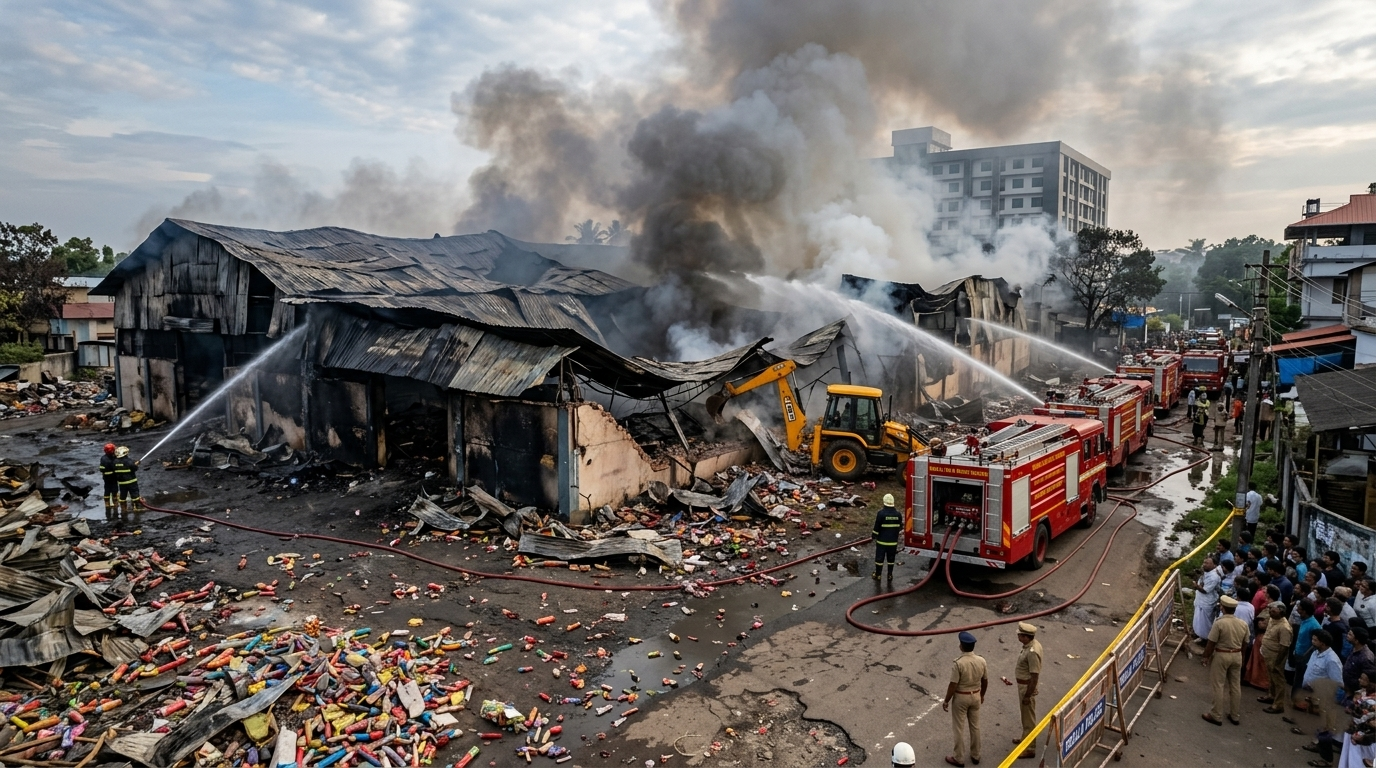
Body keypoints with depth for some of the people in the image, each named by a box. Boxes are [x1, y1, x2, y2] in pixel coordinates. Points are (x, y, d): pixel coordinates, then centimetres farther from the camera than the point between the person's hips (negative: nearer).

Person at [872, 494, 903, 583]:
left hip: (882, 541, -3)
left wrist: (875, 536, 1)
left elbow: (876, 527, -12)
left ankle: (878, 575, 15)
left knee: (879, 558, 8)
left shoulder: (881, 513, -16)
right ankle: (890, 575, 21)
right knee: (891, 559, 16)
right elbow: (900, 527, 7)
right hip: (893, 542, 3)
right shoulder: (898, 514, -4)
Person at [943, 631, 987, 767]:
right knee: (975, 727, 20)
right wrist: (982, 695, 22)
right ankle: (975, 755, 33)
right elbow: (985, 681, 4)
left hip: (961, 697, -5)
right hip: (975, 696, 5)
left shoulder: (958, 663, -26)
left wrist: (946, 701, -8)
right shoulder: (981, 661, -10)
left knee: (959, 729, 8)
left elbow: (953, 684, -21)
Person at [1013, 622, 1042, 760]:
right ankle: (1026, 738, 43)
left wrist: (1027, 695, -20)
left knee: (1029, 716, 4)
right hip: (1023, 684, 10)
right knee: (1025, 714, 25)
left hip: (1027, 686, -10)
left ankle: (1030, 748, 16)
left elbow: (1035, 677, -27)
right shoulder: (1031, 644, -2)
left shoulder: (1032, 652, -32)